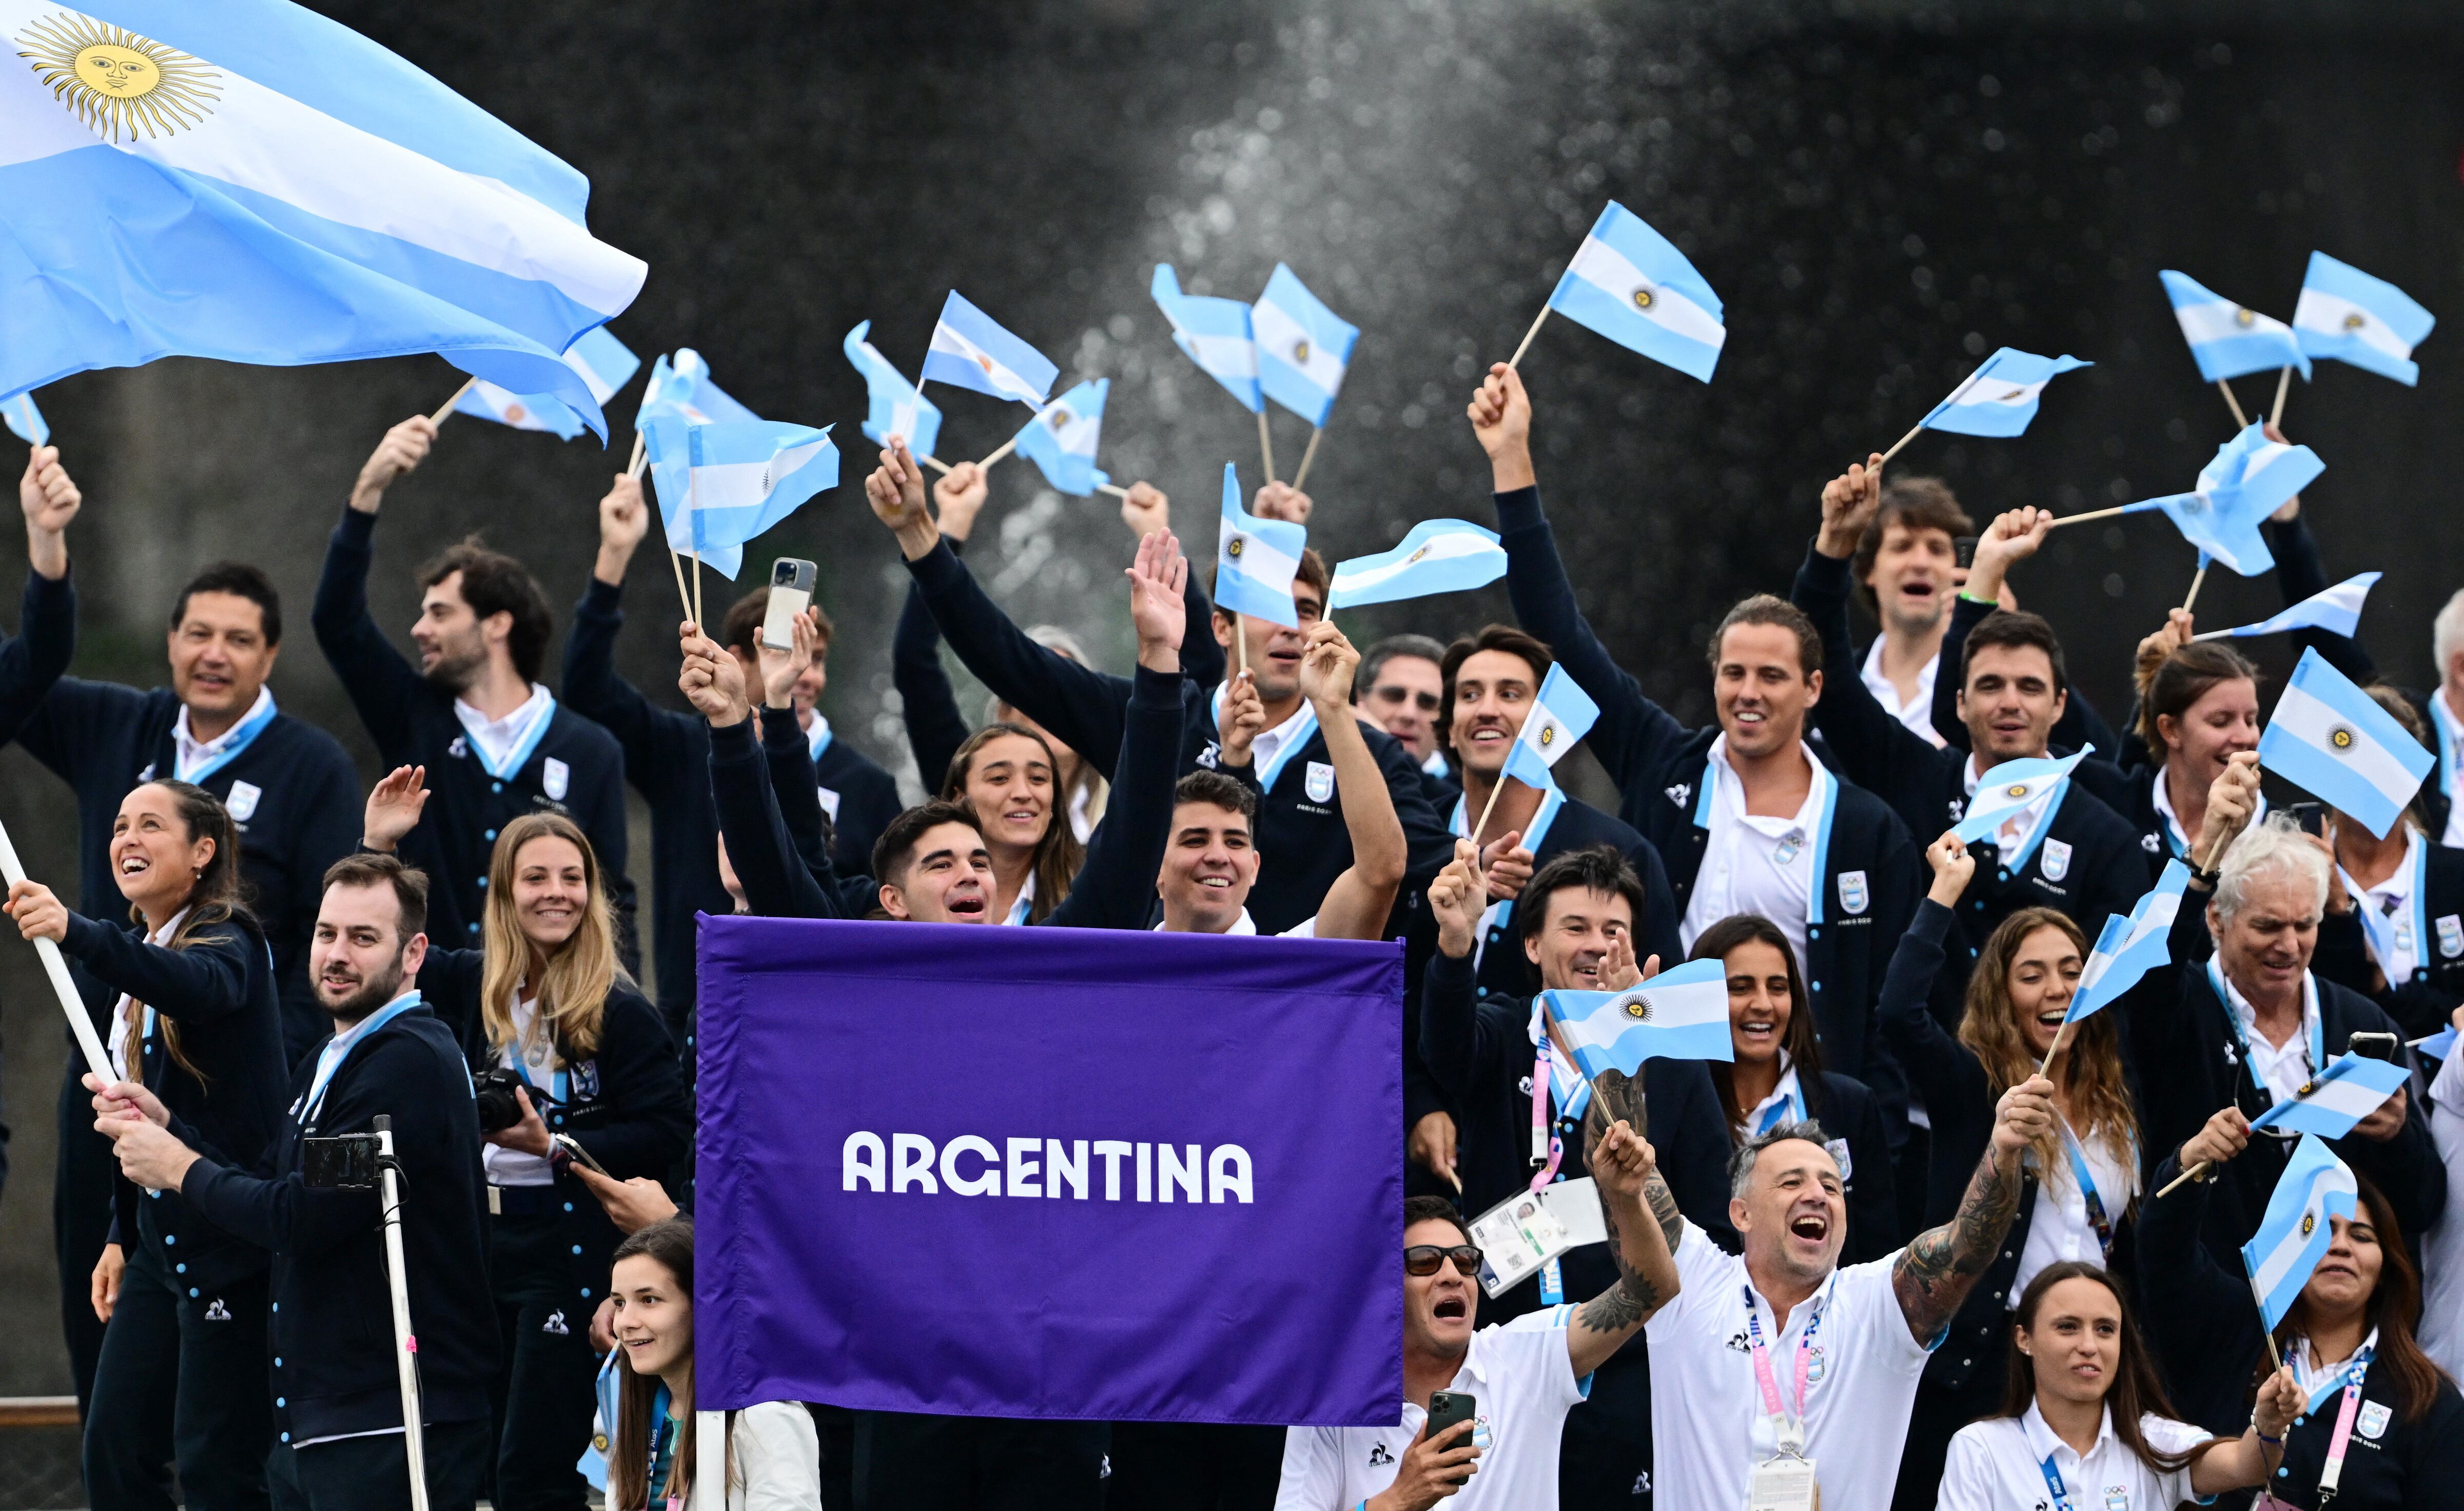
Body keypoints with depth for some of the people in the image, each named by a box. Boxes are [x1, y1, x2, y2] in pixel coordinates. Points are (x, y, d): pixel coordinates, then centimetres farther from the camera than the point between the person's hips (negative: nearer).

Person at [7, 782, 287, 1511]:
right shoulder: (142, 957, 15)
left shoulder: (229, 939, -10)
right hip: (160, 1244, 9)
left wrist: (75, 933, -52)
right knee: (114, 1451, 6)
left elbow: (201, 986, -37)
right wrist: (121, 1236, 18)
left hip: (229, 1242, -9)